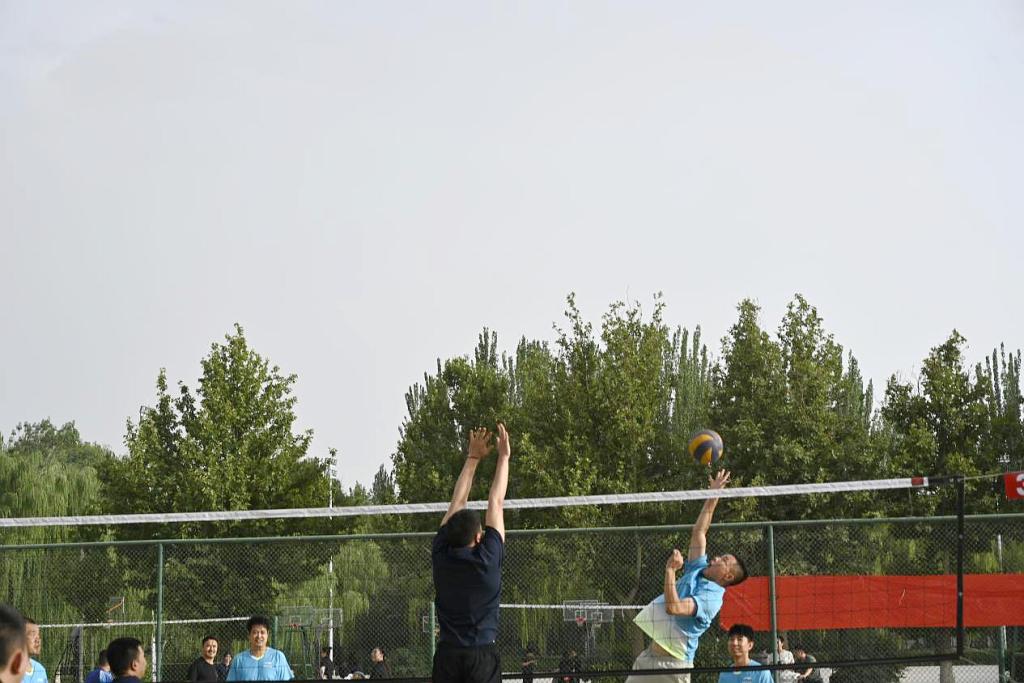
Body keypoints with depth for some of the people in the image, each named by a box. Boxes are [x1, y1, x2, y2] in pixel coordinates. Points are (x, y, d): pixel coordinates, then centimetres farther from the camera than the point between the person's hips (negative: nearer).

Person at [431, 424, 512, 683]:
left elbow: (457, 503, 11)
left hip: (447, 655, 3)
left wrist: (473, 458, 20)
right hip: (482, 656, -3)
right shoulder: (487, 559, -8)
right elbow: (496, 503, 2)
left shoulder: (441, 556, 0)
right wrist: (504, 457, 11)